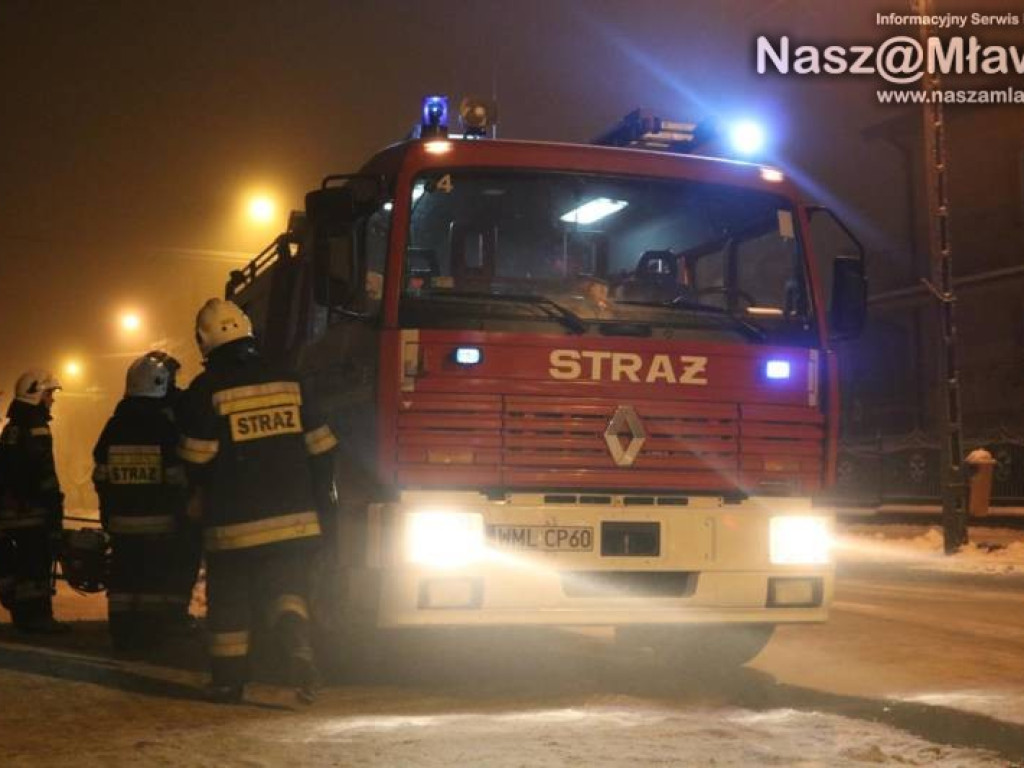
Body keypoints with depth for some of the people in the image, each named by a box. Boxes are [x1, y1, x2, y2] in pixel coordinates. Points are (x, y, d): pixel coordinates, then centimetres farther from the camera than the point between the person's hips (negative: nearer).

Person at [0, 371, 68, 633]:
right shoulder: (35, 426, -14)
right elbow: (43, 473, -20)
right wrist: (54, 505, -17)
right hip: (33, 509, -10)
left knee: (23, 562, 14)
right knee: (38, 563, -7)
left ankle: (23, 614, 19)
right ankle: (37, 616, -6)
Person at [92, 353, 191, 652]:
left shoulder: (114, 426, 5)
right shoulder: (166, 425, -10)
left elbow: (101, 478, 8)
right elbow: (178, 480, -11)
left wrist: (108, 515, 15)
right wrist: (183, 516, -2)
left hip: (122, 520, 5)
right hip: (161, 522, -5)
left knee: (125, 578, 10)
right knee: (164, 580, 2)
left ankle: (124, 636, 13)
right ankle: (160, 635, 1)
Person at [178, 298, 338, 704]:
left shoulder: (207, 389, -7)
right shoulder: (287, 382, 5)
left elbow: (197, 461, -5)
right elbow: (321, 447, 7)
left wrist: (208, 496, 16)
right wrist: (316, 500, 16)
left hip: (233, 519, -2)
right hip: (293, 516, 3)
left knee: (229, 599, 10)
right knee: (285, 587, 9)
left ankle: (229, 680, 16)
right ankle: (298, 641, -19)